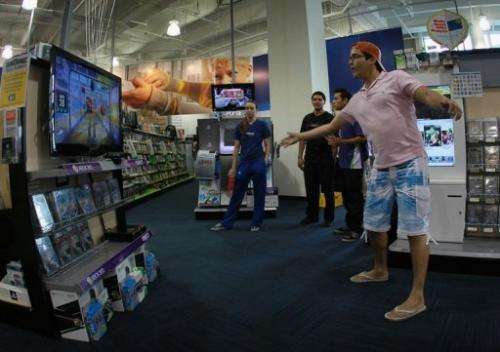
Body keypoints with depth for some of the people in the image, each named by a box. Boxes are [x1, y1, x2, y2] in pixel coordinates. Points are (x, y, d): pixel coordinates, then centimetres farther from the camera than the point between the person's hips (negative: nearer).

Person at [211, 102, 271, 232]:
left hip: (258, 162, -2)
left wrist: (266, 158, -12)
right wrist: (233, 167, 6)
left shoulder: (262, 125, -2)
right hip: (244, 163, 3)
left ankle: (256, 223, 19)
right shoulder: (240, 126, 6)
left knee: (259, 194, 6)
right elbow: (236, 148, 8)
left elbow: (268, 144, 3)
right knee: (237, 194, 8)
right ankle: (226, 223, 14)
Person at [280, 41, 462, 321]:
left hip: (410, 163, -7)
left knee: (415, 228, -5)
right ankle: (380, 270, 38)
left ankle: (417, 297, 1)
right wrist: (299, 137, 25)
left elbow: (425, 94, -19)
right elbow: (331, 126, 25)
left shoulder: (395, 78, -2)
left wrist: (444, 102, -42)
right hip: (382, 167, 7)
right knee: (374, 224, 14)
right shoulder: (357, 101, 17)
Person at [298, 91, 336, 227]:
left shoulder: (329, 117, -2)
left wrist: (334, 157, -12)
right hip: (310, 158, 4)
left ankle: (328, 217, 12)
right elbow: (303, 138, 13)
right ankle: (312, 216, 19)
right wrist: (300, 156, 7)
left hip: (325, 158, -4)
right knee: (311, 189, 8)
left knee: (327, 189, 2)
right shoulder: (307, 118, 12)